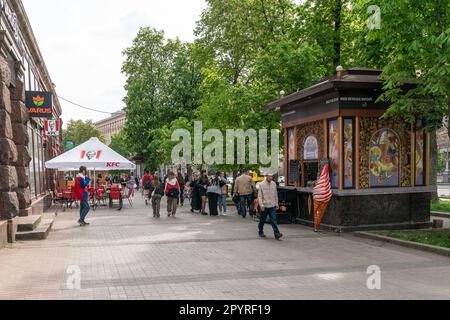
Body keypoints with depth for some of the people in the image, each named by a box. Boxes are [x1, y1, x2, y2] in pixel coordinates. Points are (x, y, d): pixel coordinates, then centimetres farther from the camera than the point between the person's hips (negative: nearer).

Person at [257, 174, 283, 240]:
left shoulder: (274, 184, 5)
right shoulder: (261, 184, -7)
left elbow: (276, 195, 13)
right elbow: (259, 196, -7)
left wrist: (276, 204, 12)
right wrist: (261, 205, -14)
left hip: (272, 206, 2)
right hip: (264, 206, -2)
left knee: (274, 220, -6)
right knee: (262, 220, 10)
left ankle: (277, 234, -11)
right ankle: (261, 232, 28)